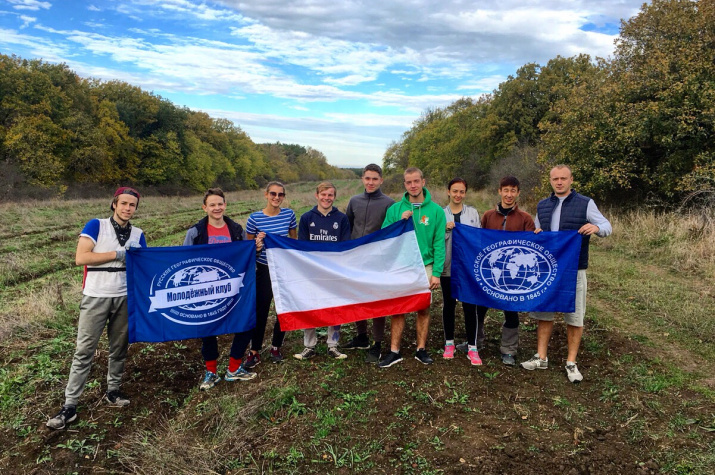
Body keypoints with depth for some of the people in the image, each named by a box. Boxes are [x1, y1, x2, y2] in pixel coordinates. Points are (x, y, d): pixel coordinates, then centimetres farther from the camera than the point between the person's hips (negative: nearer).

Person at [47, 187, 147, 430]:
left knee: (119, 348, 11)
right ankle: (69, 405, 6)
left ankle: (112, 392, 27)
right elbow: (81, 257, -13)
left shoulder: (138, 234, 8)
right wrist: (118, 255, -14)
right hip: (96, 297, -4)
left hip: (124, 298, 4)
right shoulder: (96, 226, -3)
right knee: (84, 350, -1)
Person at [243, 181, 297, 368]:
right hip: (264, 270, -2)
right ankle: (254, 352, 15)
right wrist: (256, 246, -21)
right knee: (261, 310, 0)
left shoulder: (289, 214, -3)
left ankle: (276, 347, 28)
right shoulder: (254, 218, -8)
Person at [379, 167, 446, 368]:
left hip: (424, 266, 0)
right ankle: (394, 351, 13)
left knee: (423, 309, 9)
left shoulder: (436, 211, -1)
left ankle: (421, 349, 22)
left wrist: (436, 272, -9)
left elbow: (439, 244, -3)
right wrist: (400, 222, -14)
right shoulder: (395, 209, 2)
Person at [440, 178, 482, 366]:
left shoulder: (473, 212, 6)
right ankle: (449, 343, 23)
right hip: (448, 267, 0)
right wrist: (445, 229, -17)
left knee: (470, 306, 0)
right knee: (448, 305, 9)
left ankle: (472, 347, 8)